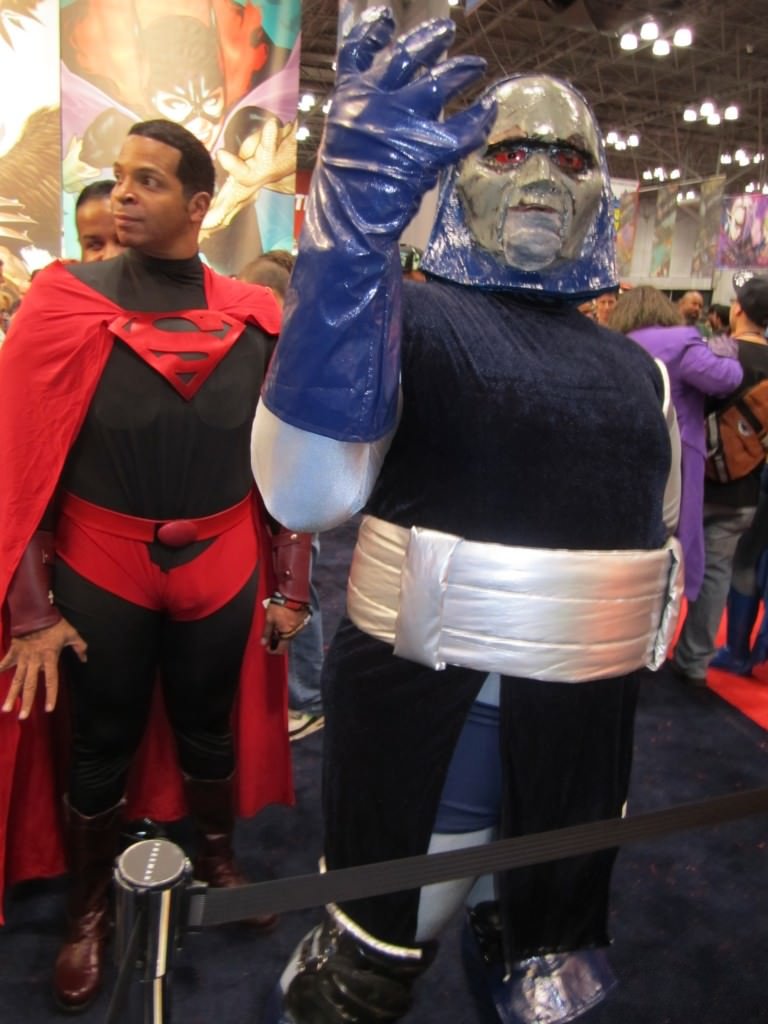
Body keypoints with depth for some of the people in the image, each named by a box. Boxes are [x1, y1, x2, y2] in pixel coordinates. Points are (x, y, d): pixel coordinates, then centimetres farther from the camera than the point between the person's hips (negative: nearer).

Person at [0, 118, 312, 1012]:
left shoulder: (257, 320, -3)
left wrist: (289, 587, 3)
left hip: (222, 569, 2)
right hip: (99, 574, -1)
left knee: (209, 729, 19)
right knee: (102, 745, 15)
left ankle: (216, 860, 47)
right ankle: (89, 911, 40)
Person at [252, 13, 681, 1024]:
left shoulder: (634, 368, 7)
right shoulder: (407, 316, -10)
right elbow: (306, 490, -28)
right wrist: (351, 222, -37)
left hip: (586, 729, 5)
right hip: (421, 709, -4)